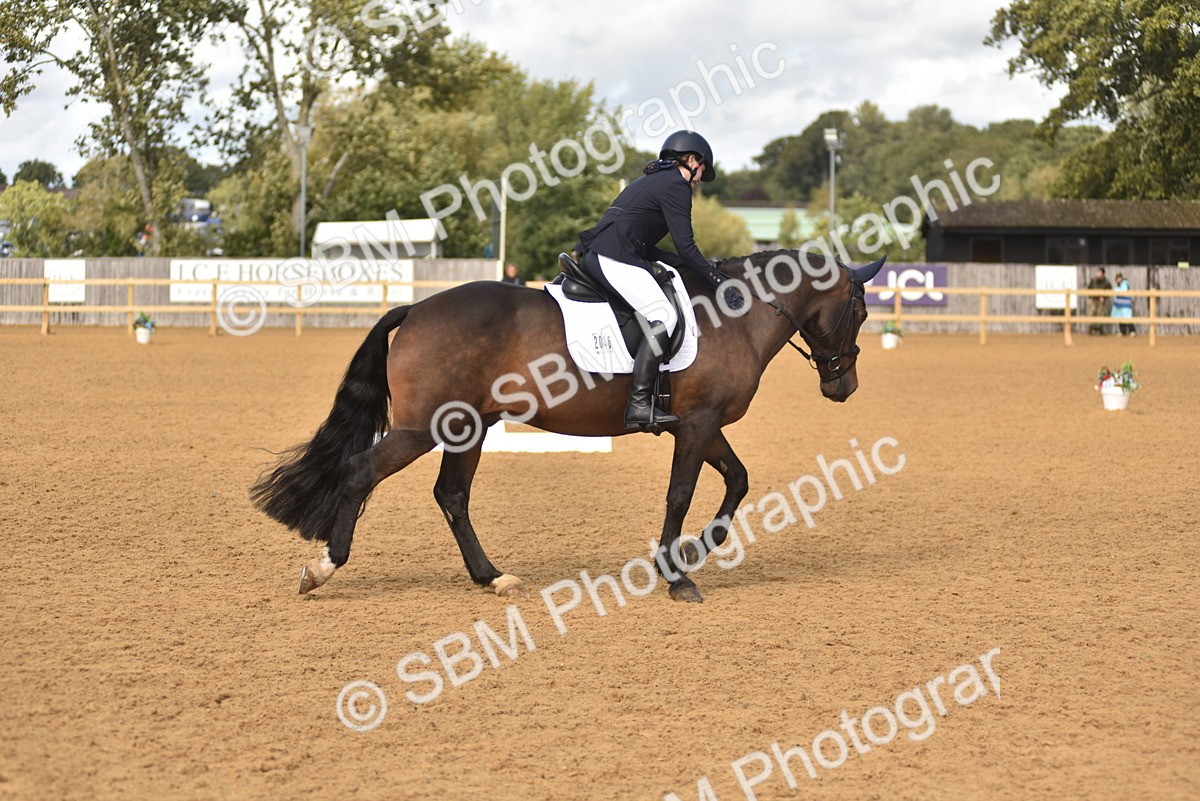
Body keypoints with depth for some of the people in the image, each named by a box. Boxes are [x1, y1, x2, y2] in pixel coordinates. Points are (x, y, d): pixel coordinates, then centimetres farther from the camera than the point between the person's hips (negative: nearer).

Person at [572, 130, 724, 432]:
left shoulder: (652, 181, 28)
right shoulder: (676, 185, -2)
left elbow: (645, 247, 26)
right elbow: (686, 248, -9)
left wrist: (702, 265, 22)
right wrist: (718, 279, -2)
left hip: (594, 256, 11)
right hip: (615, 257, -11)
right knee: (664, 316, -20)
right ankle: (639, 406, -29)